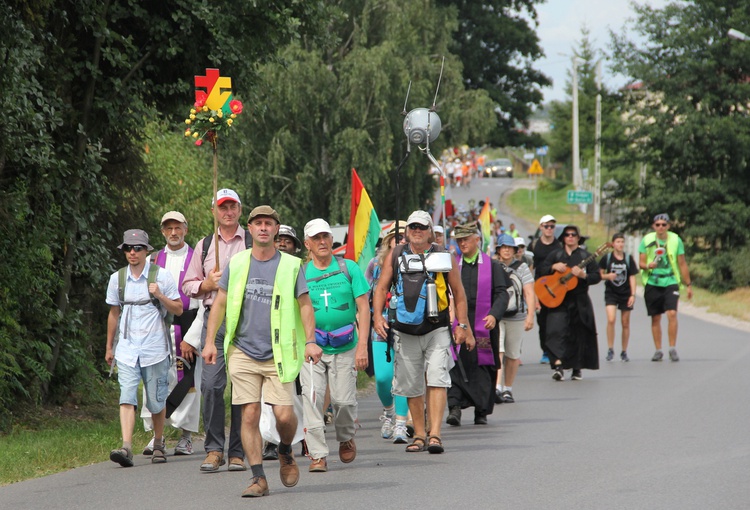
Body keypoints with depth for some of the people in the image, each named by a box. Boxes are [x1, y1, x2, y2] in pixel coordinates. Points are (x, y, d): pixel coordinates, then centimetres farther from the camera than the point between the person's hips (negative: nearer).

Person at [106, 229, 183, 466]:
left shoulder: (161, 276, 0)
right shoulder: (117, 278, 9)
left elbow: (178, 310, 3)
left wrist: (160, 295, -14)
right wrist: (109, 347, 20)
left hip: (154, 347, -1)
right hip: (127, 347, 2)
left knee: (156, 400, 5)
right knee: (127, 397, -14)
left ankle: (159, 445, 25)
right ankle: (126, 447, -25)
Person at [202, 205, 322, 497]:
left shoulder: (291, 265, 4)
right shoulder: (236, 264, 7)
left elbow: (304, 304, 4)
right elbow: (219, 304, 10)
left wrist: (310, 341, -7)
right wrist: (210, 342, 3)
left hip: (278, 354, -1)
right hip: (243, 353, 1)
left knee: (284, 415, -8)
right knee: (250, 414, -5)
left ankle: (286, 452, 24)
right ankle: (258, 478, 0)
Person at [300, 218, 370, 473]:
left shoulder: (349, 268, 2)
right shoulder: (301, 273, 4)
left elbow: (363, 308, 0)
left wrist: (362, 346, -9)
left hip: (344, 348, 0)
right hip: (311, 347, 0)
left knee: (343, 400, -2)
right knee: (312, 397, -13)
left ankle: (346, 438, 28)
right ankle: (318, 454, -8)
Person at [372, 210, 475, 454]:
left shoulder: (443, 257, 4)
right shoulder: (395, 256, 8)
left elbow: (459, 293, 8)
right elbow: (381, 288, 10)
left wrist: (463, 326, 4)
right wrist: (378, 316, -5)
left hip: (437, 330, -2)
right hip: (405, 333, 2)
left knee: (437, 379, -15)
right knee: (412, 386, 7)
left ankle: (435, 434, -17)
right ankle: (419, 435, 19)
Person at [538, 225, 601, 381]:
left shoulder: (585, 256, 7)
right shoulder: (555, 255, 10)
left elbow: (597, 276, 2)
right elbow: (541, 271, 6)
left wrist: (583, 275, -16)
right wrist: (554, 267, -10)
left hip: (579, 301, 0)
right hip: (559, 300, 0)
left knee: (579, 334, 3)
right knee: (556, 330, -17)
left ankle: (577, 368, 15)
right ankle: (558, 365, -24)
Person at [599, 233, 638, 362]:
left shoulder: (628, 259, 1)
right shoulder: (607, 258, -1)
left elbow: (632, 277, 2)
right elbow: (600, 274, 6)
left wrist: (633, 295, -5)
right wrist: (607, 276, -16)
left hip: (625, 294, 2)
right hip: (611, 293, -2)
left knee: (625, 323, 6)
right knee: (611, 320, -19)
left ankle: (624, 352, 17)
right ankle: (610, 349, -9)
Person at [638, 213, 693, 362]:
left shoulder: (676, 240, 3)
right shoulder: (647, 240, 3)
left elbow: (682, 264, 9)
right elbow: (641, 262, 3)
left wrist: (688, 284, 10)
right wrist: (648, 266, -20)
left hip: (670, 282, -1)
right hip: (652, 283, 1)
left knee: (672, 313, -16)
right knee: (655, 318, 5)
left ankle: (673, 349, -9)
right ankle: (658, 350, 15)